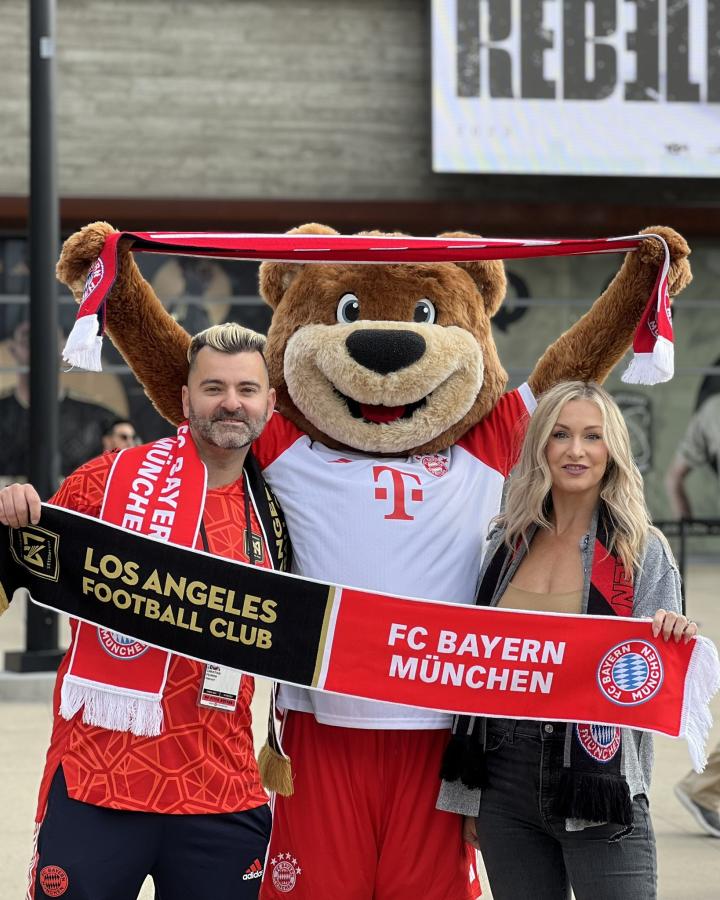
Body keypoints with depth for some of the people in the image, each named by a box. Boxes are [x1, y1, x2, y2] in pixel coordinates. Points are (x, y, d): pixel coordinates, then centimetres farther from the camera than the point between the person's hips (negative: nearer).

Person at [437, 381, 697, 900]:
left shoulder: (643, 551, -3)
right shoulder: (508, 541, 8)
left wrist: (677, 646, -24)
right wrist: (470, 796, 15)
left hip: (597, 782, -4)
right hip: (506, 776, 4)